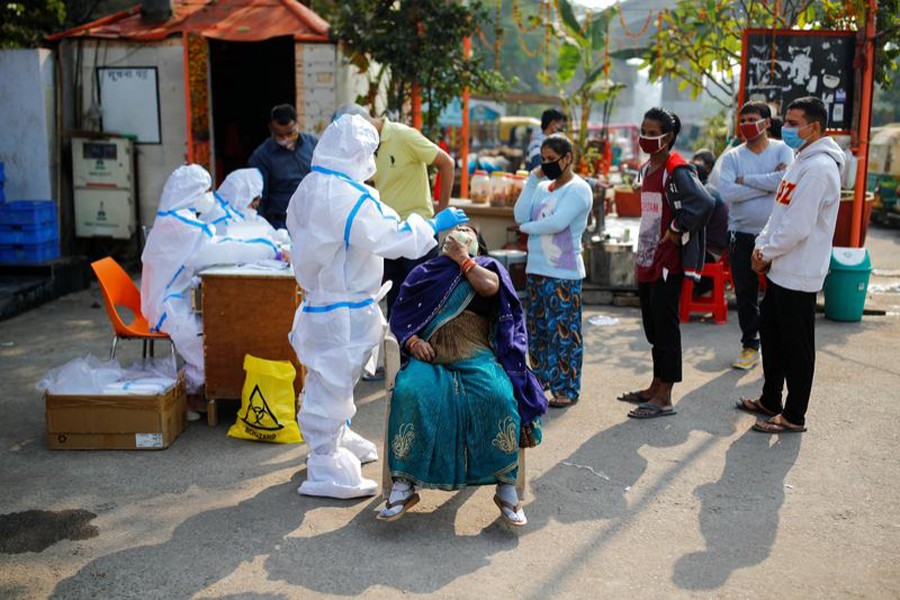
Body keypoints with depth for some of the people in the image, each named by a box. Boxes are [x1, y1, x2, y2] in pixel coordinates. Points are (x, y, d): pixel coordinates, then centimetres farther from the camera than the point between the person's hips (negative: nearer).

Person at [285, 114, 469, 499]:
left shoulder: (308, 189, 6)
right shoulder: (348, 197, -24)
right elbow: (392, 238, -23)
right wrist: (435, 225, -12)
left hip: (319, 298, 10)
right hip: (343, 310, -10)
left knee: (330, 380, 23)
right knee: (332, 384, 0)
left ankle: (338, 440, 42)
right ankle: (325, 472, 10)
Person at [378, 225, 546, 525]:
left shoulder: (486, 266, 23)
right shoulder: (423, 272, 27)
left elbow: (490, 287, -2)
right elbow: (399, 315, 16)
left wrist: (462, 258, 10)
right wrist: (412, 341, -4)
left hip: (475, 356, -1)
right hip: (429, 356, 1)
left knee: (497, 396, -32)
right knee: (410, 393, -32)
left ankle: (506, 486, -21)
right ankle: (404, 485, -25)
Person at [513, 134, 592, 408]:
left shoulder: (579, 189, -7)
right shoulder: (542, 187, 14)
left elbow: (557, 222, -19)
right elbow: (521, 216, 1)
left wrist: (528, 227, -5)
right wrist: (532, 180, 1)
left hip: (564, 274, -7)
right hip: (536, 269, 7)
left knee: (564, 332, -4)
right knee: (537, 329, 14)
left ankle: (567, 390, 3)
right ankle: (541, 380, 27)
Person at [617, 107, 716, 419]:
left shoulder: (677, 170, -14)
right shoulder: (647, 168, 15)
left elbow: (705, 203, -27)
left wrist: (677, 229, -17)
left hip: (667, 263, -9)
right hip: (646, 261, 9)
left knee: (665, 328, -3)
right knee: (653, 327, 16)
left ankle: (664, 398, 3)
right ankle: (656, 388, 27)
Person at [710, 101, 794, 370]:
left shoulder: (783, 151, 0)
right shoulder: (732, 157, 2)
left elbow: (786, 179, -21)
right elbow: (725, 192, -15)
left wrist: (745, 179, -14)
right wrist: (767, 184, -15)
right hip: (742, 235, 2)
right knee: (745, 295, 9)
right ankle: (750, 346, 23)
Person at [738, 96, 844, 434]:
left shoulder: (819, 168, -19)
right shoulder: (802, 160, 14)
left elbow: (797, 228, -24)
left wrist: (767, 253, -11)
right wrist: (762, 245, 5)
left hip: (799, 275, -10)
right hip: (780, 270, 10)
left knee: (797, 347, 0)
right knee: (771, 333, 19)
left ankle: (794, 416, 11)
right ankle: (770, 400, 33)